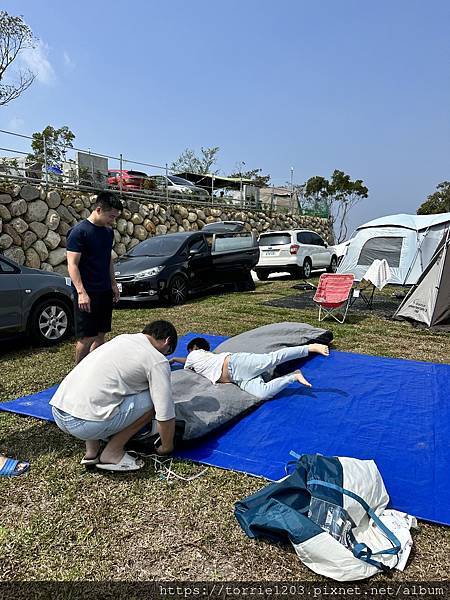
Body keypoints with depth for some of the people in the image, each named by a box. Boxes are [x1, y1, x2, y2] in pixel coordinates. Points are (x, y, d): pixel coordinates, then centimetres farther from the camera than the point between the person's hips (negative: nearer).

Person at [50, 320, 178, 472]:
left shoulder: (121, 338, 20)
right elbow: (165, 415, -3)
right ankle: (112, 454, 8)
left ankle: (91, 451, 20)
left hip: (58, 413, 8)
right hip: (85, 424, -8)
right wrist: (166, 448, 17)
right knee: (151, 401, 3)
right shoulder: (157, 361, -1)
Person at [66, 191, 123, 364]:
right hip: (87, 294, -7)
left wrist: (113, 284, 18)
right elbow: (72, 264, -16)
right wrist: (81, 292, -23)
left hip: (105, 292, 7)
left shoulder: (108, 232, 11)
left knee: (100, 335, 10)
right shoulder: (79, 231, -12)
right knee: (86, 337, -3)